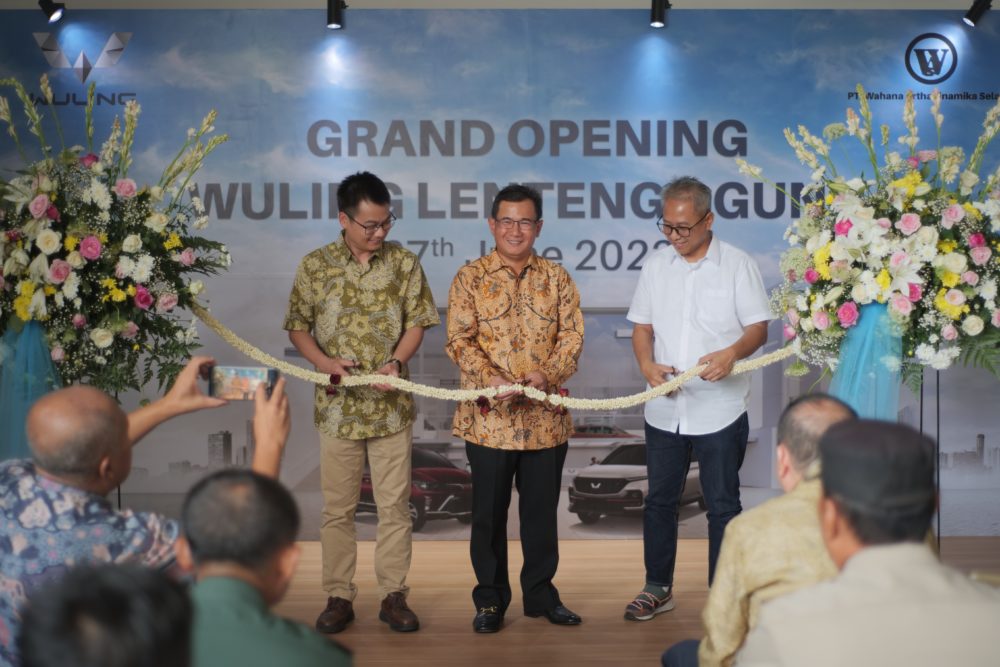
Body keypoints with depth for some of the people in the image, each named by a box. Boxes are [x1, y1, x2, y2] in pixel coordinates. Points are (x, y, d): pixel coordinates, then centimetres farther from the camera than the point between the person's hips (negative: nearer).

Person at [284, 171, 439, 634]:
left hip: (392, 405, 0)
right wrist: (323, 361, -13)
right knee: (337, 508, 7)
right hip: (337, 405, 0)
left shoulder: (403, 262, 0)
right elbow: (297, 325, 5)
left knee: (395, 505, 5)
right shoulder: (315, 266, -1)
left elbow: (417, 321, 2)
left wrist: (397, 361, -16)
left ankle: (394, 595, 17)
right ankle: (339, 597, 18)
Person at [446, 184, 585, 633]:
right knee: (489, 511, 7)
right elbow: (460, 339, -6)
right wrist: (492, 381, -21)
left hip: (546, 416, 2)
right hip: (488, 417, -2)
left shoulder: (556, 277, 8)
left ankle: (540, 592, 26)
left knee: (541, 509, 11)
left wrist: (547, 375, -17)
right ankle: (490, 598, 21)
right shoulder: (471, 277, 1)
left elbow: (572, 335, 1)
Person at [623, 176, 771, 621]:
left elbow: (759, 327, -6)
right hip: (664, 409, 4)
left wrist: (733, 352, -27)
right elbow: (641, 326, 11)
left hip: (720, 411, -4)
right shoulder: (656, 266, 7)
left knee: (722, 505, 4)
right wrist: (647, 366, -9)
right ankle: (658, 587, 28)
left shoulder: (737, 265, -5)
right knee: (660, 500, 14)